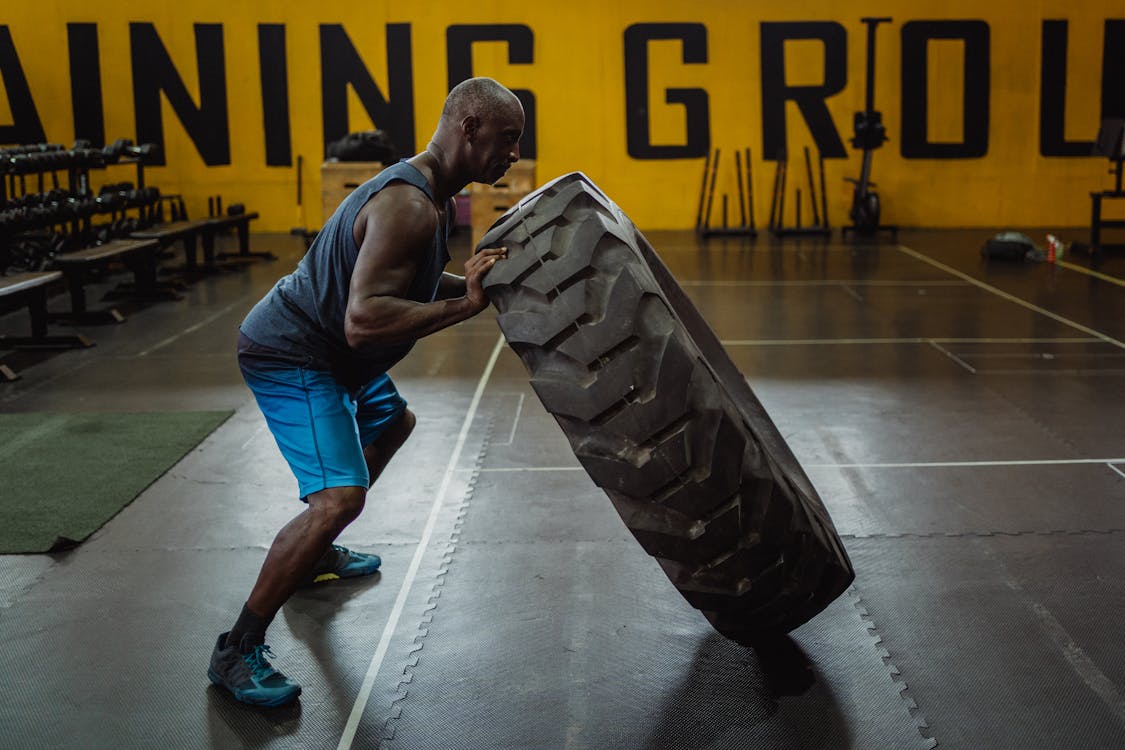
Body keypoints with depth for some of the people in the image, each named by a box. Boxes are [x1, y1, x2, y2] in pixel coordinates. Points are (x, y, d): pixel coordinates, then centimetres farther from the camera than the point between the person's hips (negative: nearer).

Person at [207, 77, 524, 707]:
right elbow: (364, 320, -37)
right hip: (290, 356, -11)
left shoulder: (429, 195, 6)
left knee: (391, 423, 33)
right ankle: (238, 651, -10)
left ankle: (315, 555, 44)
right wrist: (464, 305, -35)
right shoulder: (409, 205, -27)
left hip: (324, 346, 12)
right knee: (340, 496, -23)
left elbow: (410, 281, 19)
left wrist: (475, 283, 3)